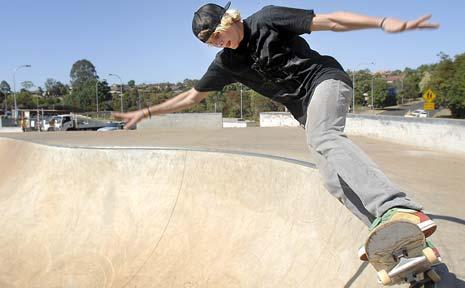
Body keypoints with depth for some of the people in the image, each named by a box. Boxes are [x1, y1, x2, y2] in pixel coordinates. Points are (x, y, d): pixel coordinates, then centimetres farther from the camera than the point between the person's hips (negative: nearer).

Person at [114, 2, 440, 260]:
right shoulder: (226, 63, 8)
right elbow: (192, 96, 15)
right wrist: (146, 112, 15)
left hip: (326, 78, -6)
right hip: (306, 109, 7)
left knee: (324, 138, -37)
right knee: (336, 179, -10)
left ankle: (401, 209, -52)